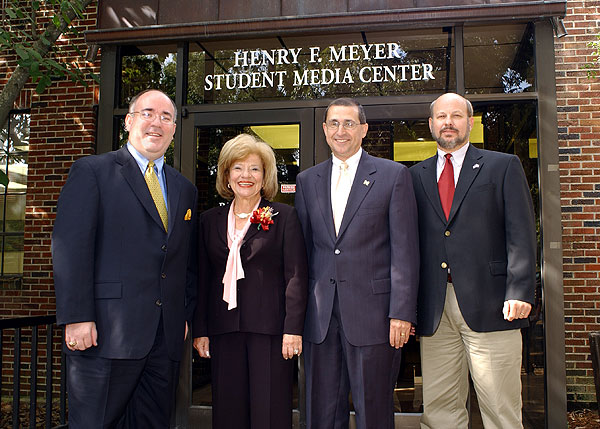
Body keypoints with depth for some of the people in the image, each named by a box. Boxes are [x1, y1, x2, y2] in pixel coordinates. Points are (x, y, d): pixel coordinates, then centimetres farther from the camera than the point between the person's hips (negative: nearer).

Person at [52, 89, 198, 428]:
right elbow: (70, 247, -8)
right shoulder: (91, 171, 1)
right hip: (106, 335, -5)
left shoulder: (185, 189, 17)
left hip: (167, 337, 5)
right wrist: (77, 318, -15)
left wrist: (187, 316, 10)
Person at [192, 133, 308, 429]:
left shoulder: (284, 216, 2)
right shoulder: (210, 221, 13)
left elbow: (296, 276, -3)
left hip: (270, 328, -3)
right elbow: (202, 280, 13)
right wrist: (199, 330, 7)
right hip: (224, 330, 3)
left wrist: (293, 328, -10)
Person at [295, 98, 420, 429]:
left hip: (372, 312, -3)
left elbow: (405, 249, -4)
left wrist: (401, 313, -10)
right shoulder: (307, 181, 13)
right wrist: (297, 313, 9)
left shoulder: (393, 175, 2)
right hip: (320, 315, 4)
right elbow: (302, 249, 13)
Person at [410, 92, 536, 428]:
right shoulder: (417, 175, 16)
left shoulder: (503, 166, 8)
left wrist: (520, 291, -12)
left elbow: (522, 235, 1)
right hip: (434, 311, 3)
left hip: (490, 307, -2)